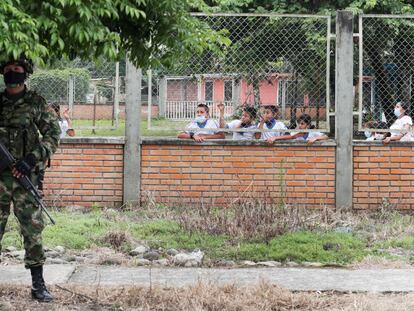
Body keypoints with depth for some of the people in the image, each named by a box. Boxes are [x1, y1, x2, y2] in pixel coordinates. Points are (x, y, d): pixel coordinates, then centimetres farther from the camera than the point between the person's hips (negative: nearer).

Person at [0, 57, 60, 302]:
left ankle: (38, 284, 2)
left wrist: (32, 158, -13)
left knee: (32, 228, -3)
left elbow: (53, 135, -2)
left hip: (24, 175, -3)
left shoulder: (36, 103, 2)